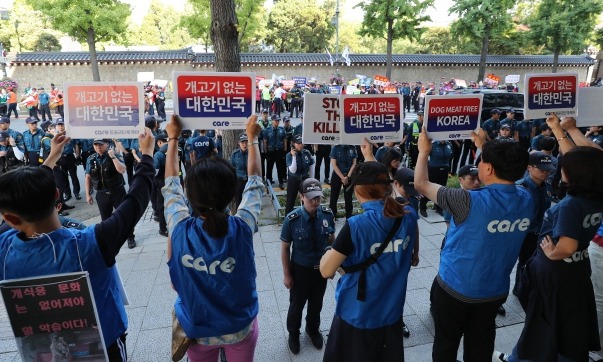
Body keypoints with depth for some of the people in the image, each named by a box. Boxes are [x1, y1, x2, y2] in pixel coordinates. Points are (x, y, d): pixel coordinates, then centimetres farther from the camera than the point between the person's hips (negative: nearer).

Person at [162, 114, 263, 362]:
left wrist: (173, 138, 5)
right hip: (240, 327, 0)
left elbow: (171, 184, -7)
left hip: (197, 329, 1)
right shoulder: (242, 228, -27)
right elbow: (254, 181, -10)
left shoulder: (180, 230, -26)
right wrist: (253, 138, 3)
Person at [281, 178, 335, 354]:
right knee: (297, 304, 20)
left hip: (322, 268, 3)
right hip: (300, 270, -3)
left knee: (316, 303, 26)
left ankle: (313, 329, 56)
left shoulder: (327, 214, -18)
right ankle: (293, 333, 50)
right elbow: (285, 248, -14)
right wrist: (287, 275, -9)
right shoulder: (292, 219, -26)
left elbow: (331, 238, -2)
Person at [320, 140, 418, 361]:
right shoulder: (409, 216, -11)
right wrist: (370, 159, 17)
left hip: (357, 316, -4)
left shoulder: (356, 226, -27)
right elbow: (382, 186, 10)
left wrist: (335, 245, -2)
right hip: (391, 313, 5)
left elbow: (326, 271, -18)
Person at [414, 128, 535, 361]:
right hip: (495, 290, 5)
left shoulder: (472, 202, -30)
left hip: (455, 288, -5)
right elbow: (507, 175, 12)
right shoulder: (526, 200, -12)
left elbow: (421, 184, -19)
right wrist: (485, 147, 18)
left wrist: (424, 151, -3)